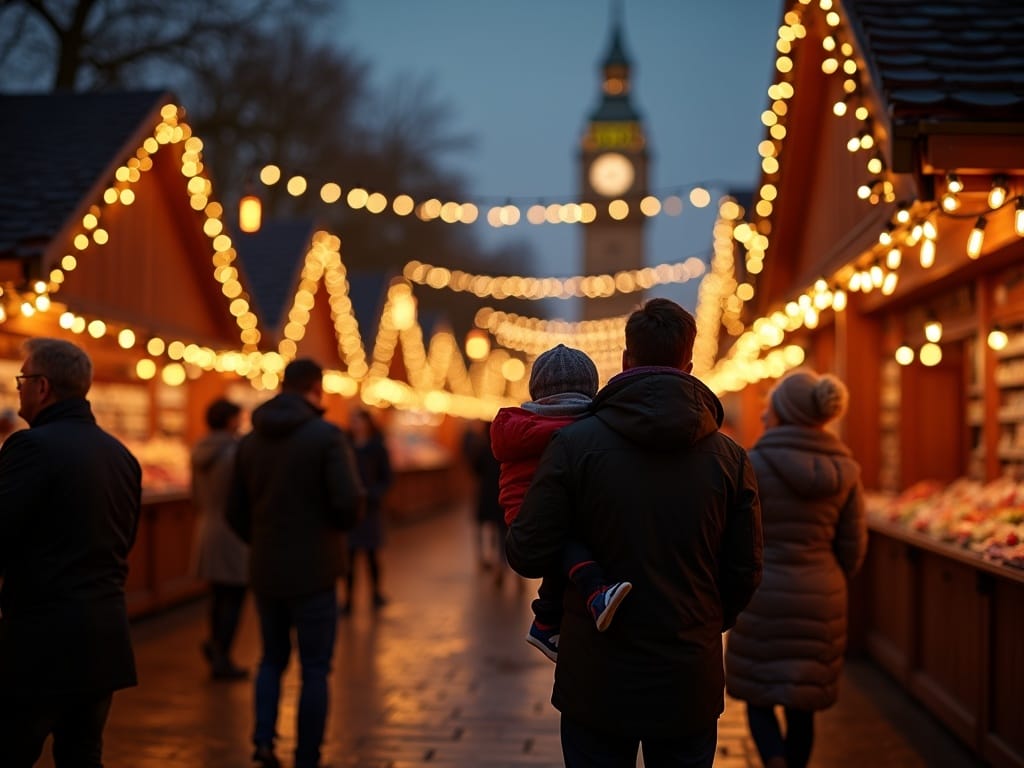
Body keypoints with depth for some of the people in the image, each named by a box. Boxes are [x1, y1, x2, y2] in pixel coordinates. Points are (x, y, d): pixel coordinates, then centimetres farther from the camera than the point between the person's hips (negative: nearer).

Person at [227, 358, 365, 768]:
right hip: (313, 572, -4)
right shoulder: (326, 435, -12)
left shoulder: (251, 441, 5)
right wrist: (337, 526, 2)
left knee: (273, 658, 21)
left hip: (265, 572, 5)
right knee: (314, 668, 7)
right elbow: (350, 503, -20)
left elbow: (236, 512, 8)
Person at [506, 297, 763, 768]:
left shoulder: (574, 444, -10)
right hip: (690, 686, 2)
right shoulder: (730, 458, -2)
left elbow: (528, 557, -11)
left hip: (597, 683, -1)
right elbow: (745, 572, 1)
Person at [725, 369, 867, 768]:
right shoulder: (843, 470, 0)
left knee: (758, 696, 11)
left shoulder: (754, 464, -12)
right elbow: (853, 546, 4)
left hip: (763, 596, -3)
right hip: (821, 599, 4)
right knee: (801, 703, 15)